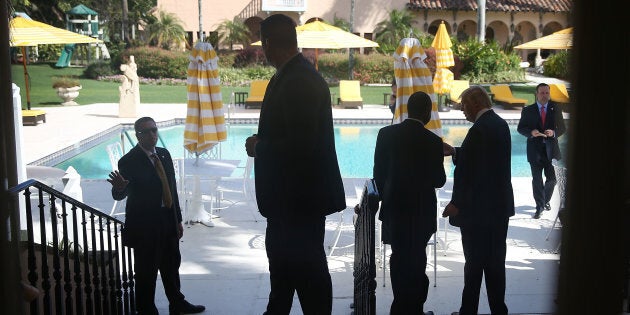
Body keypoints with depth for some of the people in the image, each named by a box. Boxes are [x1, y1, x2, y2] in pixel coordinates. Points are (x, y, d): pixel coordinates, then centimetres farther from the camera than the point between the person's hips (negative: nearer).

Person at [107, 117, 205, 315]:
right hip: (144, 226, -7)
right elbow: (119, 195, -22)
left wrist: (178, 219, 12)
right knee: (146, 271, 3)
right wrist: (119, 187, -46)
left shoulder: (164, 154, 5)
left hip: (168, 223, 7)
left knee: (172, 266, 21)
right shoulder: (129, 161, -15)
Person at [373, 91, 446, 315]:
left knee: (399, 257, 16)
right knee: (415, 260, 11)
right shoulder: (433, 141, -13)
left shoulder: (386, 134, -5)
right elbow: (438, 180, -6)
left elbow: (379, 173, -1)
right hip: (421, 211, -3)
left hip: (393, 208, 3)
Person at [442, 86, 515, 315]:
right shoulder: (501, 124, 9)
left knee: (475, 262, 0)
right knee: (496, 260, 15)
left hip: (478, 210, -9)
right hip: (500, 206, 9)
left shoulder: (480, 130, -19)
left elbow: (469, 172, -21)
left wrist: (457, 203, -15)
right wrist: (455, 152, 15)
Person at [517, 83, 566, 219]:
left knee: (552, 178, 5)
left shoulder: (556, 110, 6)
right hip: (535, 150, -1)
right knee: (537, 179, 0)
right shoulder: (528, 110, 3)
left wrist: (553, 132, -15)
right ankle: (539, 206, 9)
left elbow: (563, 128, 7)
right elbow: (520, 128, 3)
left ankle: (546, 201, 31)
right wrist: (531, 132, -17)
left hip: (551, 149, 1)